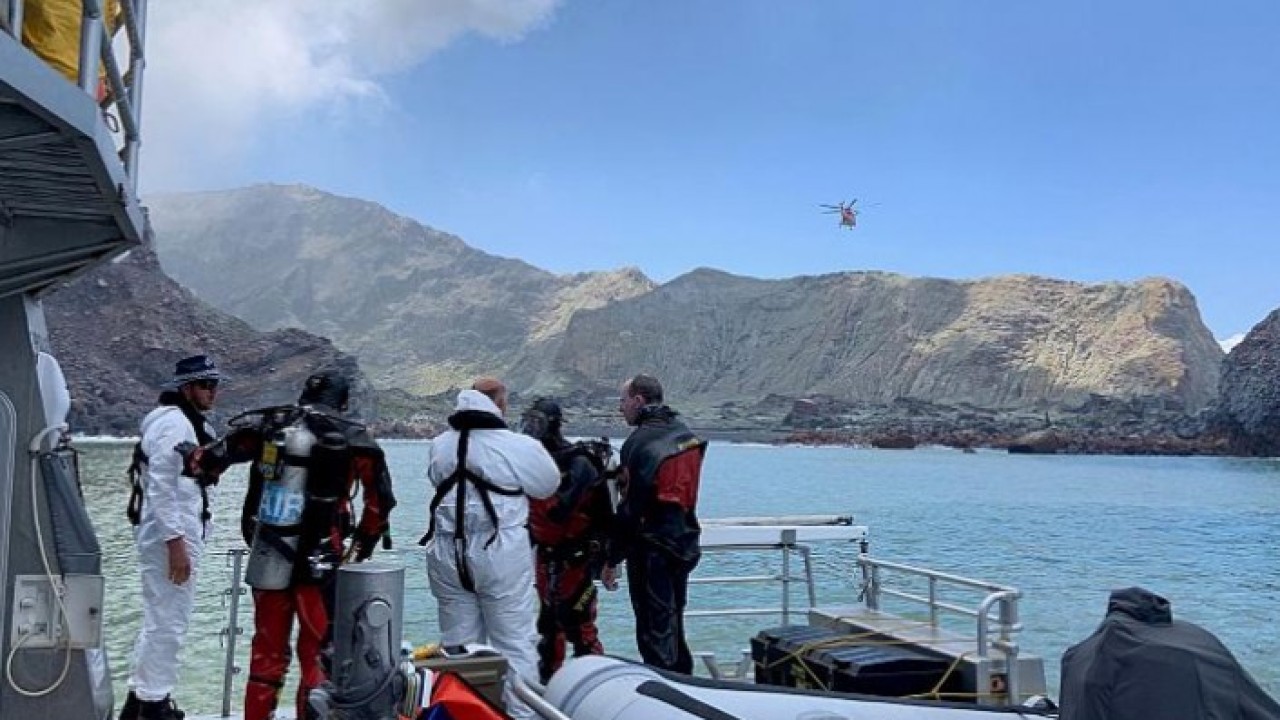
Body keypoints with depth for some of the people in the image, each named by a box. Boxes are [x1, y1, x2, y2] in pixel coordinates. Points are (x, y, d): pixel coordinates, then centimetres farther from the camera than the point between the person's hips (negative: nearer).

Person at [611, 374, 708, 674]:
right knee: (673, 626, 20)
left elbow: (630, 507, -17)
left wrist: (612, 556, -11)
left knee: (654, 632, 0)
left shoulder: (639, 442, -16)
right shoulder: (687, 435, 9)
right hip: (684, 545, 8)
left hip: (650, 550, -8)